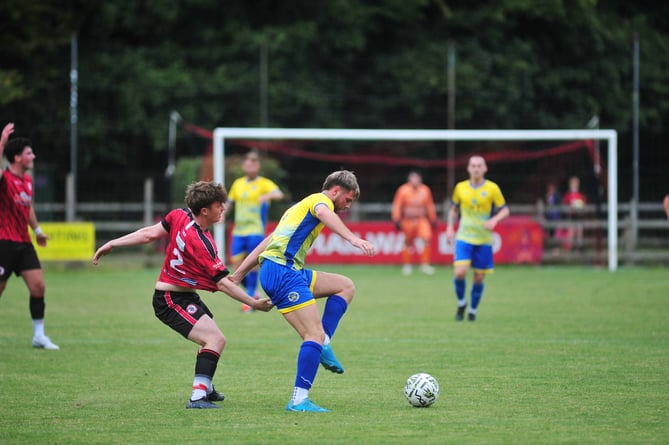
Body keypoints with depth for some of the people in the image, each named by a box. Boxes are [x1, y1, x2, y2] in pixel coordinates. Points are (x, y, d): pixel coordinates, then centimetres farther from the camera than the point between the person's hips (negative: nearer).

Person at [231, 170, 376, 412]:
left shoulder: (299, 207, 30)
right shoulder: (320, 200, 1)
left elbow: (265, 243, 31)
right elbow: (324, 214, -26)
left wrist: (237, 275, 31)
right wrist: (354, 239, -41)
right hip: (282, 271, -10)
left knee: (345, 286, 17)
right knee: (315, 333, -15)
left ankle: (323, 345, 3)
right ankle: (299, 400, -21)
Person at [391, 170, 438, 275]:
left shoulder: (425, 190, 5)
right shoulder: (403, 190, -5)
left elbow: (430, 206, 15)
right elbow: (397, 206, -3)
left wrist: (433, 220, 16)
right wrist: (396, 220, -7)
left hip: (422, 220, 2)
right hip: (408, 221, -2)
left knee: (427, 238, -18)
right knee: (408, 243, 4)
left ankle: (425, 264, -8)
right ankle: (406, 265, 22)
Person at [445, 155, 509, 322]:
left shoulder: (492, 188, -4)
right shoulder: (460, 187, 2)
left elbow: (505, 210, 1)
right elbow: (454, 209, 17)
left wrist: (494, 220, -18)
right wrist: (450, 228, 5)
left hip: (483, 240, 0)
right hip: (464, 238, 0)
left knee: (479, 278, 3)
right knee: (460, 273, -17)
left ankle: (473, 310, 24)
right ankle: (461, 303, 9)